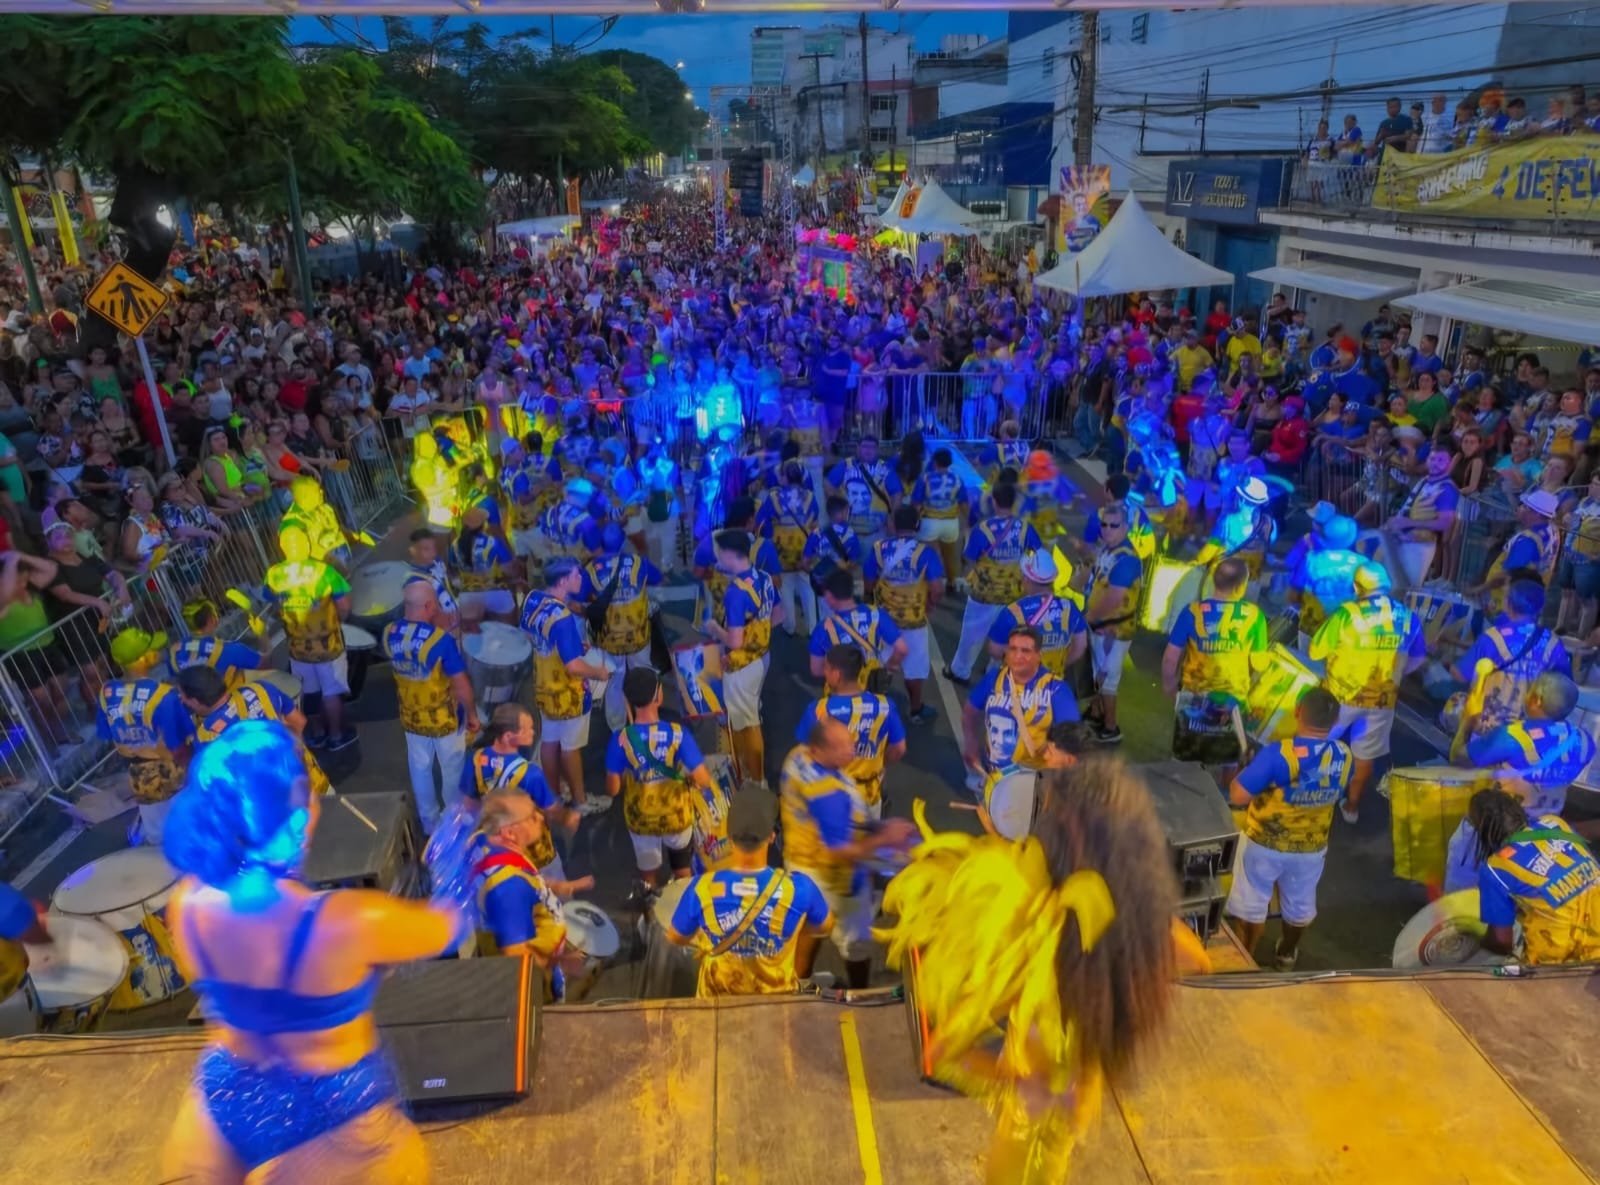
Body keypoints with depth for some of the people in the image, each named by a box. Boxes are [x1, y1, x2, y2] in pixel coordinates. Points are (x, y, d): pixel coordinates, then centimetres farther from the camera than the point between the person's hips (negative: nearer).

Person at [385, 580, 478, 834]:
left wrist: (435, 625, 1)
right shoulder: (441, 639, -29)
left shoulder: (390, 634, -12)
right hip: (445, 718, -5)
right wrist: (472, 714, -8)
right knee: (452, 770, 17)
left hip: (411, 717, 5)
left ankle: (429, 822, 39)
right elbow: (461, 684, -23)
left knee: (420, 769, 22)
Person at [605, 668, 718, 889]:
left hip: (641, 820, 0)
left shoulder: (620, 739, -23)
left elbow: (613, 789, -16)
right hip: (677, 816, 0)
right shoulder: (678, 733, -25)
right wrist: (690, 779, -3)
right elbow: (704, 781, -25)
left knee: (649, 878, 26)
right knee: (683, 873, 30)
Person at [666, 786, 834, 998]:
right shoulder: (798, 887, -28)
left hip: (718, 998, 1)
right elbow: (825, 927, -6)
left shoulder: (702, 888, -28)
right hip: (777, 997, 0)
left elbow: (675, 937, -7)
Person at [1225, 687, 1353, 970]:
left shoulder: (1278, 753, -31)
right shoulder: (1345, 757, -14)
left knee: (1251, 904, 17)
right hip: (1312, 847, 5)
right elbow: (1339, 794, 6)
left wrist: (1248, 768, -11)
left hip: (1264, 844, -4)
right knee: (1300, 905, 27)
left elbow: (1237, 796, -30)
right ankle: (1287, 955, 50)